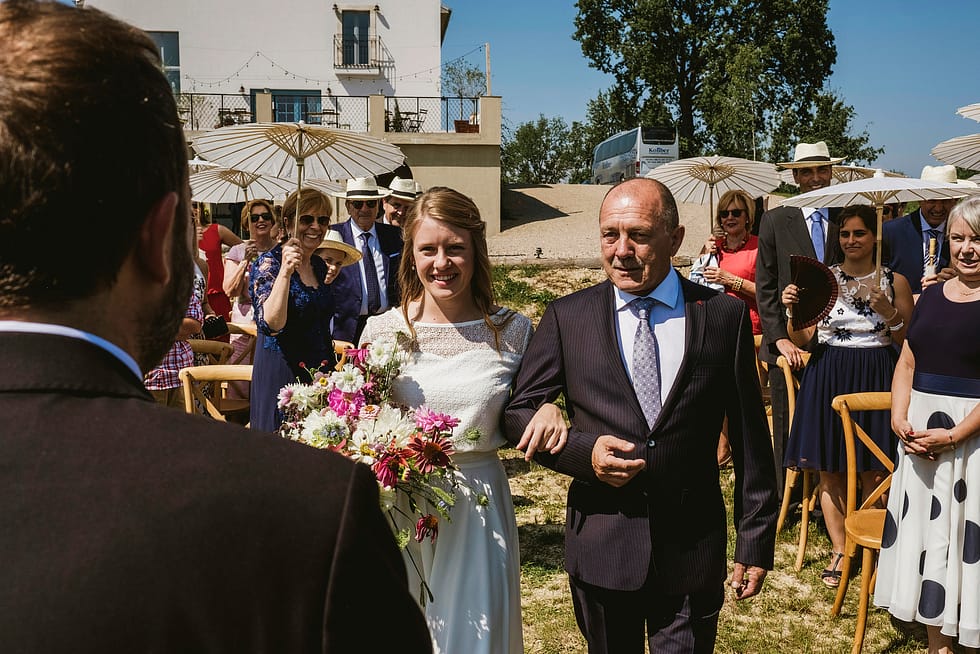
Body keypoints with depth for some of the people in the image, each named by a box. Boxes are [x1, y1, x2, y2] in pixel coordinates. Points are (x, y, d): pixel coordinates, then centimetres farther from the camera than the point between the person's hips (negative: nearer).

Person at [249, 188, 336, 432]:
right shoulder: (269, 262, -9)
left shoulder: (320, 265, 11)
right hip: (282, 375, -7)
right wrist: (285, 271, -31)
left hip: (321, 374, 7)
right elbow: (271, 324, -26)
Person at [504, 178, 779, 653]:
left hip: (693, 548, 0)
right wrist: (583, 451, -16)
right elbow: (517, 413, 1)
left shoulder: (725, 316, -2)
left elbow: (750, 441, 1)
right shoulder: (567, 318, -2)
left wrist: (756, 542, 3)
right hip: (599, 547, 1)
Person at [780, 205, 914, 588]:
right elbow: (801, 340, 2)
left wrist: (890, 314, -11)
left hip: (875, 379, -1)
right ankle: (839, 551, 19)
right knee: (829, 471, 5)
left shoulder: (894, 281, 4)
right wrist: (792, 310, -15)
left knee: (873, 473, 2)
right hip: (827, 378, 1)